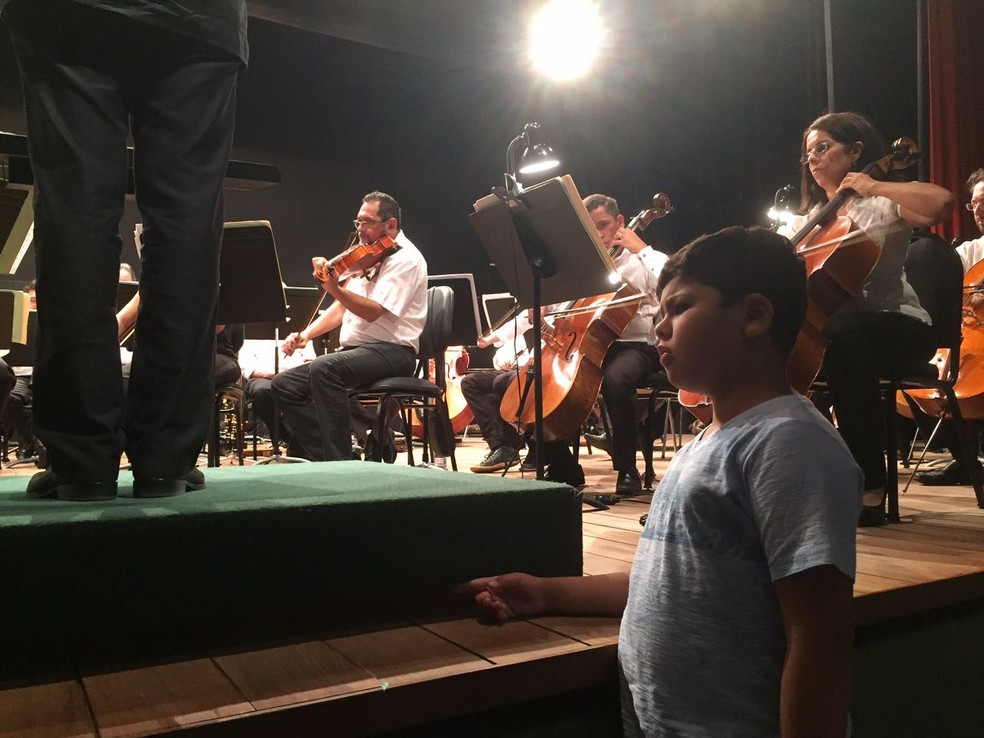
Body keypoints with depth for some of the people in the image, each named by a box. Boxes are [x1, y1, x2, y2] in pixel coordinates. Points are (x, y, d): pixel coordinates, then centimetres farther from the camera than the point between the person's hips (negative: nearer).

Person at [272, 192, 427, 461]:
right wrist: (306, 334, 5)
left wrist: (334, 289, -34)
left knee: (323, 369, -35)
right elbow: (341, 308, 19)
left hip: (391, 351, -9)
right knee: (285, 384, -5)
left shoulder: (405, 258, -8)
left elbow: (373, 311, -21)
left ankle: (339, 459, -28)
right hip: (355, 351, 9)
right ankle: (320, 456, -6)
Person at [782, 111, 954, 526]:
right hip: (834, 324, 5)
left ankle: (870, 488, -30)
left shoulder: (882, 204, -3)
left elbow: (940, 203, -25)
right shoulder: (811, 218, 16)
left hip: (896, 325, -5)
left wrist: (873, 186, -18)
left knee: (841, 341, -38)